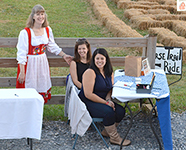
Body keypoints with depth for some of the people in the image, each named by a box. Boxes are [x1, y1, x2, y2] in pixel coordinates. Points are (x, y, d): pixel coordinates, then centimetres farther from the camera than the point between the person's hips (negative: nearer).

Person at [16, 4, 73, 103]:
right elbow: (21, 54, -16)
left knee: (42, 89, 11)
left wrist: (64, 55, 15)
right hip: (30, 63, -5)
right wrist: (22, 72, -17)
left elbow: (52, 46, 16)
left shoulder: (47, 30, 0)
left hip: (42, 62, 5)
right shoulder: (25, 33, -17)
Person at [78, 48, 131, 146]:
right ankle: (114, 138, -10)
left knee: (121, 111, -12)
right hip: (88, 103, -7)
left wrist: (108, 99, -8)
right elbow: (88, 94, -21)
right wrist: (106, 102, -19)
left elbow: (110, 88, 15)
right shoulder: (90, 72, -17)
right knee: (109, 111, -30)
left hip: (103, 101, 8)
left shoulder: (109, 72, 6)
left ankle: (107, 131, 11)